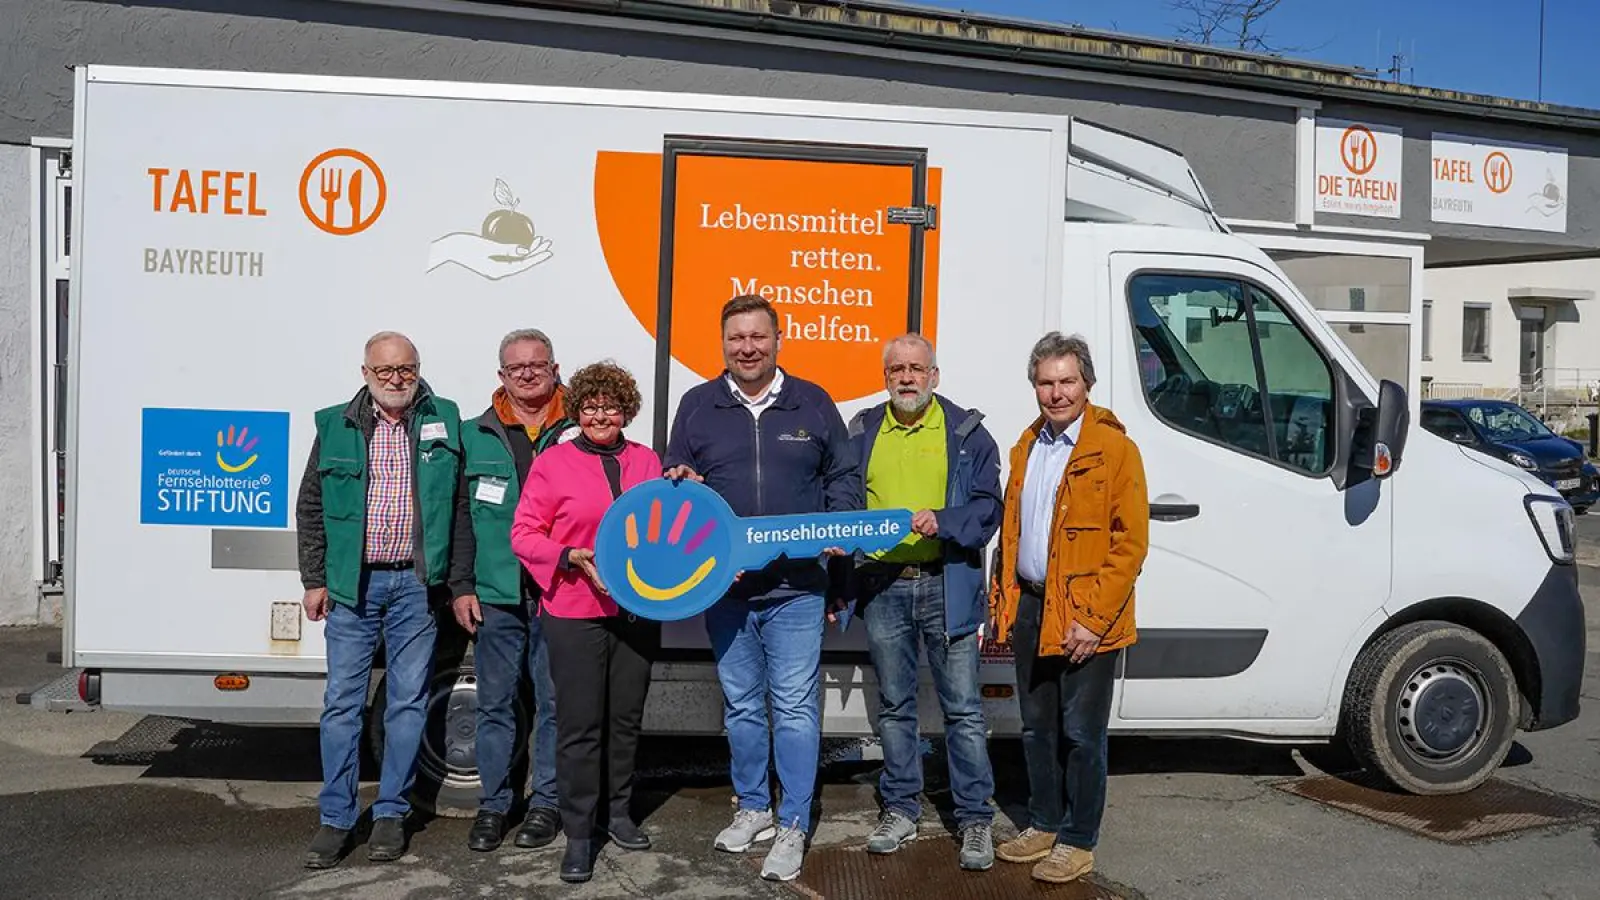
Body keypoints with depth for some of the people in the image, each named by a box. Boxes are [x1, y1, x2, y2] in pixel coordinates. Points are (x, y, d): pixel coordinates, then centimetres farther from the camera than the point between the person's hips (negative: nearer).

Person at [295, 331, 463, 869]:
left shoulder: (443, 423, 4)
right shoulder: (336, 426, 5)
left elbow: (460, 507, 4)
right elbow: (311, 509, 8)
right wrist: (314, 580, 3)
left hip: (416, 584, 0)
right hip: (352, 583, 0)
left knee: (408, 701, 6)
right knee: (342, 700, 4)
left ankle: (391, 813, 19)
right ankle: (336, 819, 14)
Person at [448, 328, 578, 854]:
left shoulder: (577, 434, 4)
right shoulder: (476, 436, 9)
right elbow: (460, 515, 8)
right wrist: (461, 586, 2)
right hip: (495, 595, 2)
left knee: (554, 702, 7)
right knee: (494, 703, 9)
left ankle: (546, 802, 20)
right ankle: (494, 803, 22)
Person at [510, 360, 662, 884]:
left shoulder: (647, 462, 9)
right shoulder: (553, 462, -2)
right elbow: (524, 534, -4)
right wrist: (573, 557, -17)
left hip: (638, 610, 4)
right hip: (575, 613, -4)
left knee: (627, 718, 13)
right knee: (580, 724, -1)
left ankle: (619, 812, 30)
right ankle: (578, 835, 9)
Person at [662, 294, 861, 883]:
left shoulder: (812, 403, 5)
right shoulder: (697, 405, 7)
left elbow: (843, 475, 10)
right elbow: (672, 480, 13)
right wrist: (679, 483, -9)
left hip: (796, 587, -2)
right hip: (723, 586, 2)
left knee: (794, 708, -1)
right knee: (741, 707, 14)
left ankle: (793, 826, 10)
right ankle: (753, 808, 31)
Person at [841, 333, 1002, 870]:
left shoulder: (966, 432, 3)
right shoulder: (862, 432, 11)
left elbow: (988, 508, -3)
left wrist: (942, 520, -19)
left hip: (948, 587, -3)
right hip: (881, 586, 3)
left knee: (963, 708, 2)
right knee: (894, 705, 13)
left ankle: (975, 819, 14)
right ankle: (900, 810, 27)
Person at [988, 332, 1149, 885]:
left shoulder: (1115, 449, -10)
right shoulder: (1026, 448, 12)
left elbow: (1131, 542, -14)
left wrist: (1093, 619, -18)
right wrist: (1003, 601, 12)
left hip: (1085, 619, -6)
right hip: (1029, 608, 6)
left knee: (1081, 734, 4)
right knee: (1038, 728, 16)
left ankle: (1078, 843, 18)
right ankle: (1044, 825, 31)